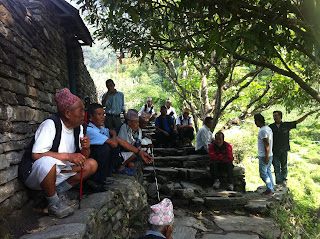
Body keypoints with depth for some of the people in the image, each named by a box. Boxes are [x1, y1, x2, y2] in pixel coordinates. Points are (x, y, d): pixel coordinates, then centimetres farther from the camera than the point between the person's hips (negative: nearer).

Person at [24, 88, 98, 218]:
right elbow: (36, 154, -31)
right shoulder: (50, 125, -21)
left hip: (59, 173, 7)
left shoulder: (78, 127, 2)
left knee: (92, 164, -7)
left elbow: (83, 158, 5)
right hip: (35, 173, -7)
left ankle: (59, 192, 1)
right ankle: (54, 204, -15)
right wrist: (68, 156, -32)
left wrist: (86, 148, -19)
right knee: (47, 161, -40)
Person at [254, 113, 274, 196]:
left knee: (263, 173, -2)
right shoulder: (268, 128, 13)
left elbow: (267, 144, -23)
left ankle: (270, 189, 3)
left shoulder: (263, 130, -18)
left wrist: (266, 157, -22)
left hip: (264, 156, -10)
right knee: (268, 171, 15)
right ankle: (271, 189, 21)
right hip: (269, 155, 10)